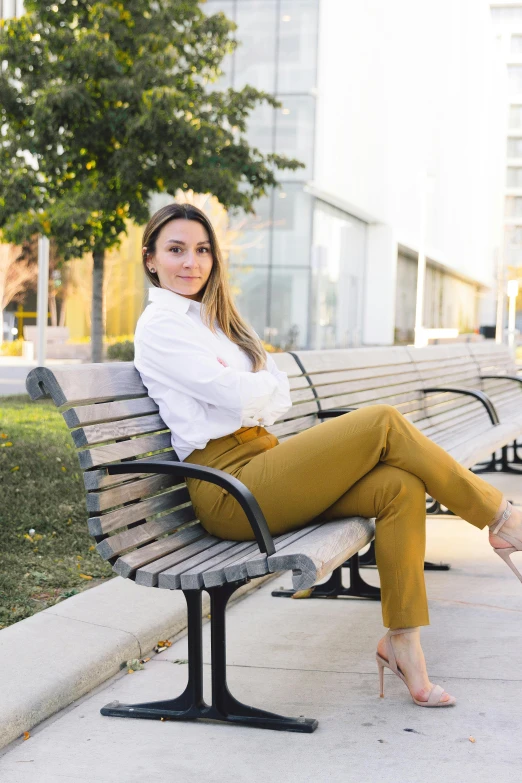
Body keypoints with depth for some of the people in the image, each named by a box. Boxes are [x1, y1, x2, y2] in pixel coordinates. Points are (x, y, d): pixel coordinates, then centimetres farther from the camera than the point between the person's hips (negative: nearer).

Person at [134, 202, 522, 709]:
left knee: (401, 486, -14)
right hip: (230, 489, -8)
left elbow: (279, 396, 14)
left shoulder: (211, 318, 22)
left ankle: (401, 641, -9)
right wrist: (262, 383, 5)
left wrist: (250, 393, -6)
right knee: (383, 422, -17)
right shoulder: (160, 325, -4)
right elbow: (239, 396, -16)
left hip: (261, 461, 8)